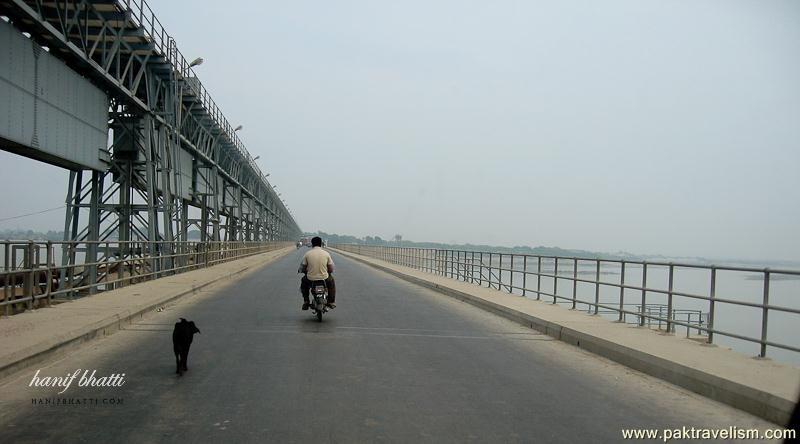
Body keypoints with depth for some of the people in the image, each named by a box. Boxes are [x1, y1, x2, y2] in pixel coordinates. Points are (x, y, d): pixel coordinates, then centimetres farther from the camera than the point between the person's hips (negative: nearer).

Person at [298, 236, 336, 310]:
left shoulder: (307, 254, -3)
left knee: (303, 281, 34)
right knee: (331, 281, 34)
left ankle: (306, 302, 27)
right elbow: (331, 270, 1)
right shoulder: (326, 253, -2)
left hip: (311, 278, 0)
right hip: (324, 278, 0)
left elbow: (303, 268, 2)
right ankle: (331, 302, 31)